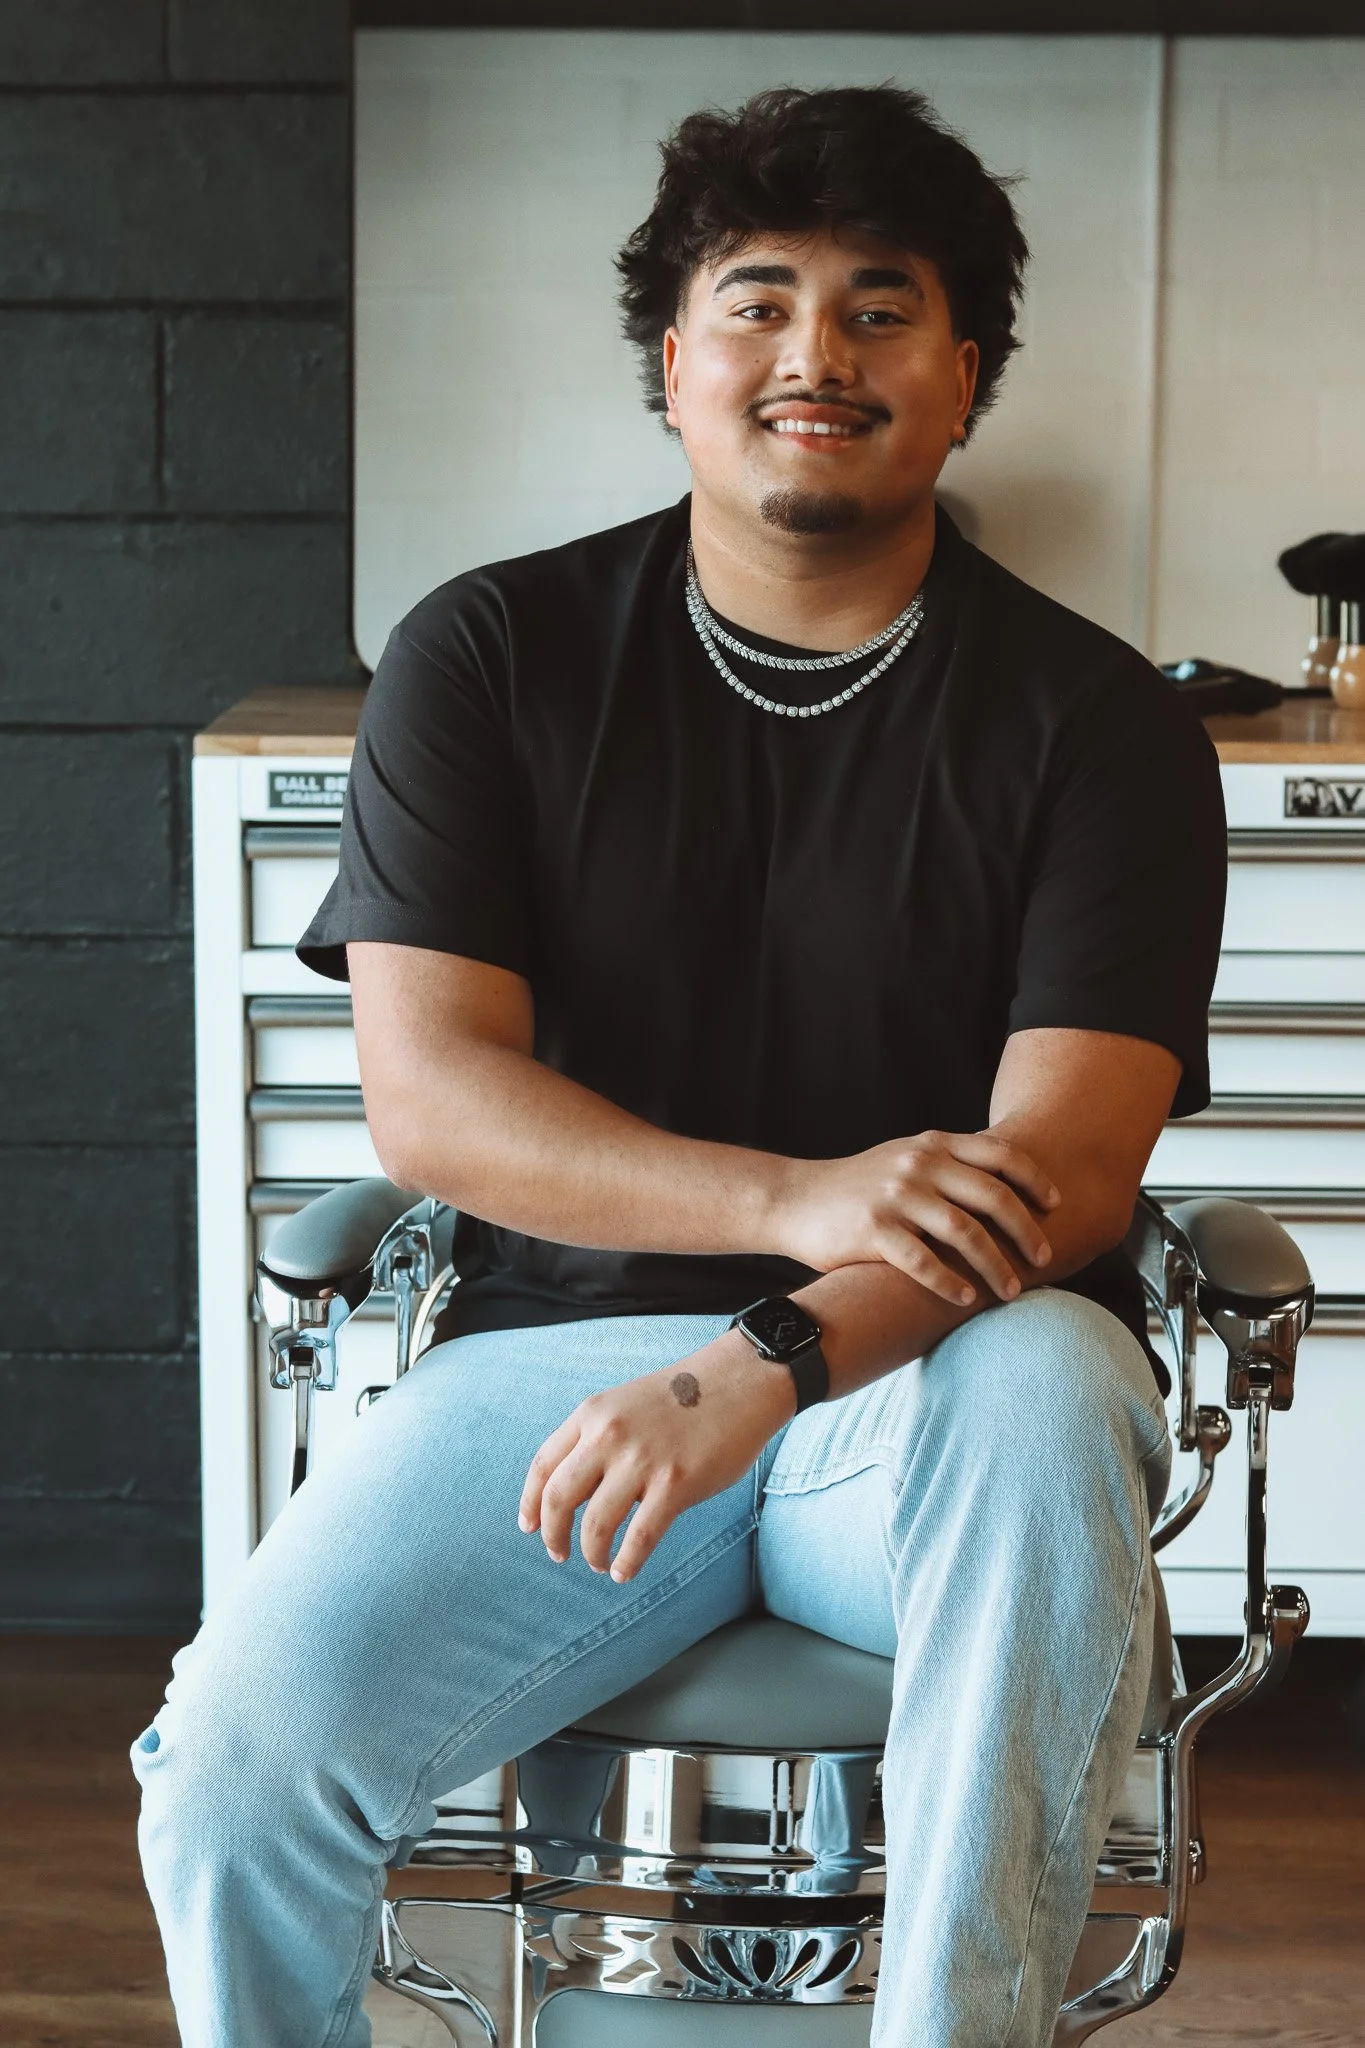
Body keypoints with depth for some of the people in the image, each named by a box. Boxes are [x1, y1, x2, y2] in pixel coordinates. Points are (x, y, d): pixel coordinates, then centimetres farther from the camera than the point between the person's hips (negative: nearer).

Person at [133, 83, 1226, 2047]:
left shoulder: (1097, 722, 0)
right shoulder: (488, 661, 3)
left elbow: (1060, 1172, -11)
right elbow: (426, 1091, -6)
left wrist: (767, 1362, -29)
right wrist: (796, 1199, -21)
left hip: (935, 1370, -1)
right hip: (561, 1344, 1)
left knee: (1046, 1392, -37)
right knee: (234, 1767, -22)